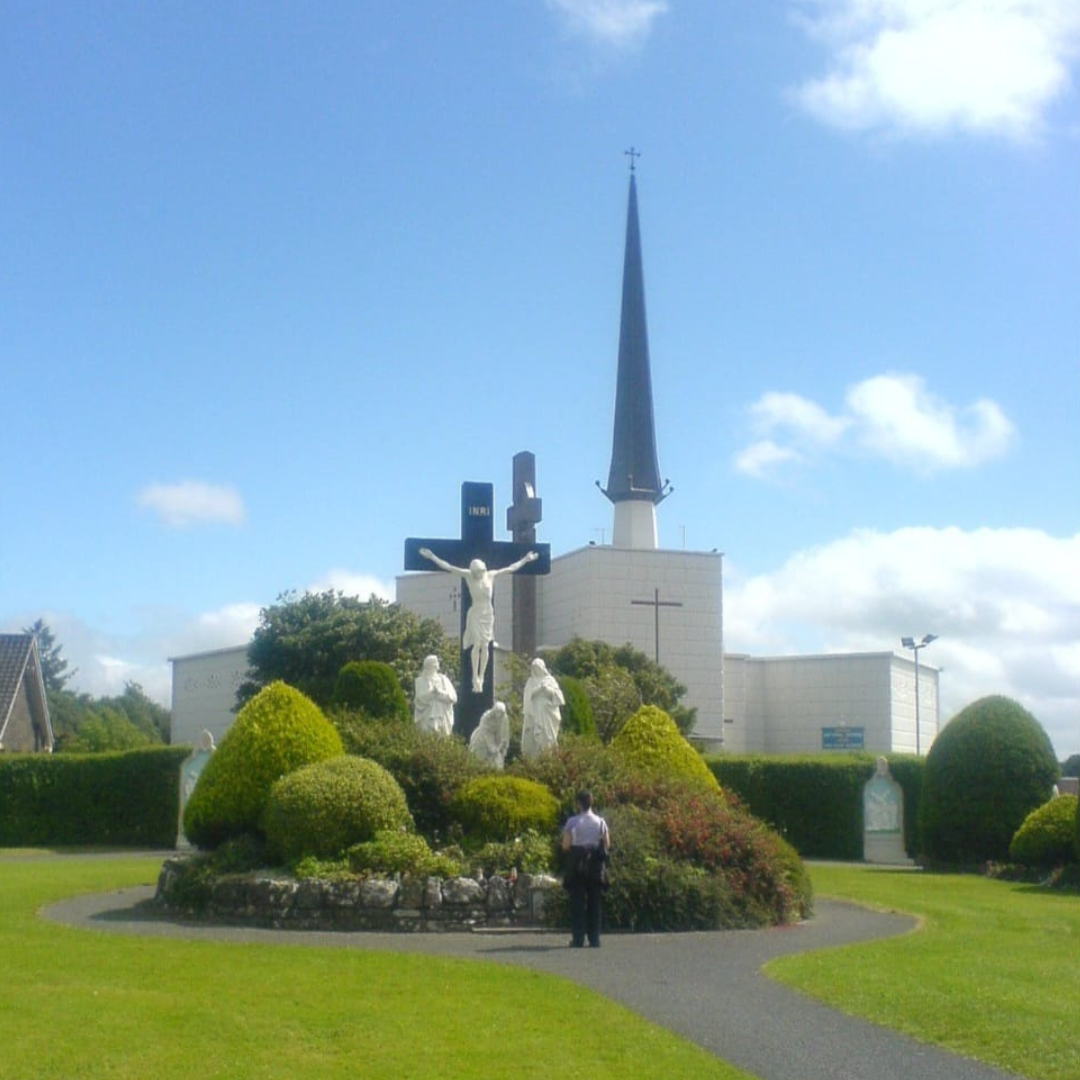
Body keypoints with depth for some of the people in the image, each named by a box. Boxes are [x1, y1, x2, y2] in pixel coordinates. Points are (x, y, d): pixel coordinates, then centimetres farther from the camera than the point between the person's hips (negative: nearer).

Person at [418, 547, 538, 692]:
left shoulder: (491, 575, 1)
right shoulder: (468, 576, -6)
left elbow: (511, 568, 10)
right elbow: (448, 567, -8)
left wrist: (525, 559, 14)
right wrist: (432, 557, -13)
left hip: (488, 613, 3)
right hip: (476, 613, -3)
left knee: (485, 645, 0)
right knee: (477, 644, -12)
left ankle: (481, 677, 5)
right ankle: (475, 678, -8)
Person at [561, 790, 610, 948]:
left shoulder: (572, 822, -7)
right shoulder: (600, 822, 1)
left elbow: (566, 845, -9)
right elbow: (607, 845, 3)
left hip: (577, 865, -2)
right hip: (595, 866, 2)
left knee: (577, 902, 3)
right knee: (595, 902, 8)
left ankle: (578, 938, 0)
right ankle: (594, 939, 6)